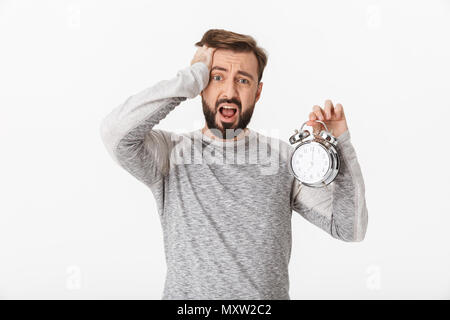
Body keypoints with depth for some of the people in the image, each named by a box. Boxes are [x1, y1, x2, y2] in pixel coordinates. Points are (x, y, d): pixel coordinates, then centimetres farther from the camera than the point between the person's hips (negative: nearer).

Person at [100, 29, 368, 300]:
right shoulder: (170, 153, -1)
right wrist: (194, 76, -13)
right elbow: (116, 132, -21)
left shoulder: (284, 158, 3)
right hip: (186, 293, 0)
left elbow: (350, 229, 1)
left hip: (270, 294, 1)